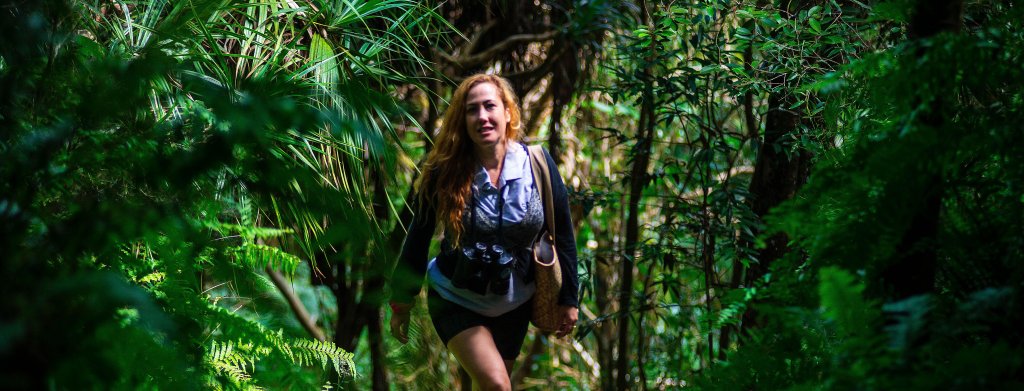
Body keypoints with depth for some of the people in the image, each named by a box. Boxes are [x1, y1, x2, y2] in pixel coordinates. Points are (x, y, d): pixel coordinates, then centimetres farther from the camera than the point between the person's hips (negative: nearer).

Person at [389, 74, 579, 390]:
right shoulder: (445, 173, -17)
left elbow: (562, 232, -4)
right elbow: (418, 239, -7)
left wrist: (568, 298, 0)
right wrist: (401, 303, -1)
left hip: (514, 304, 3)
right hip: (457, 301, -3)